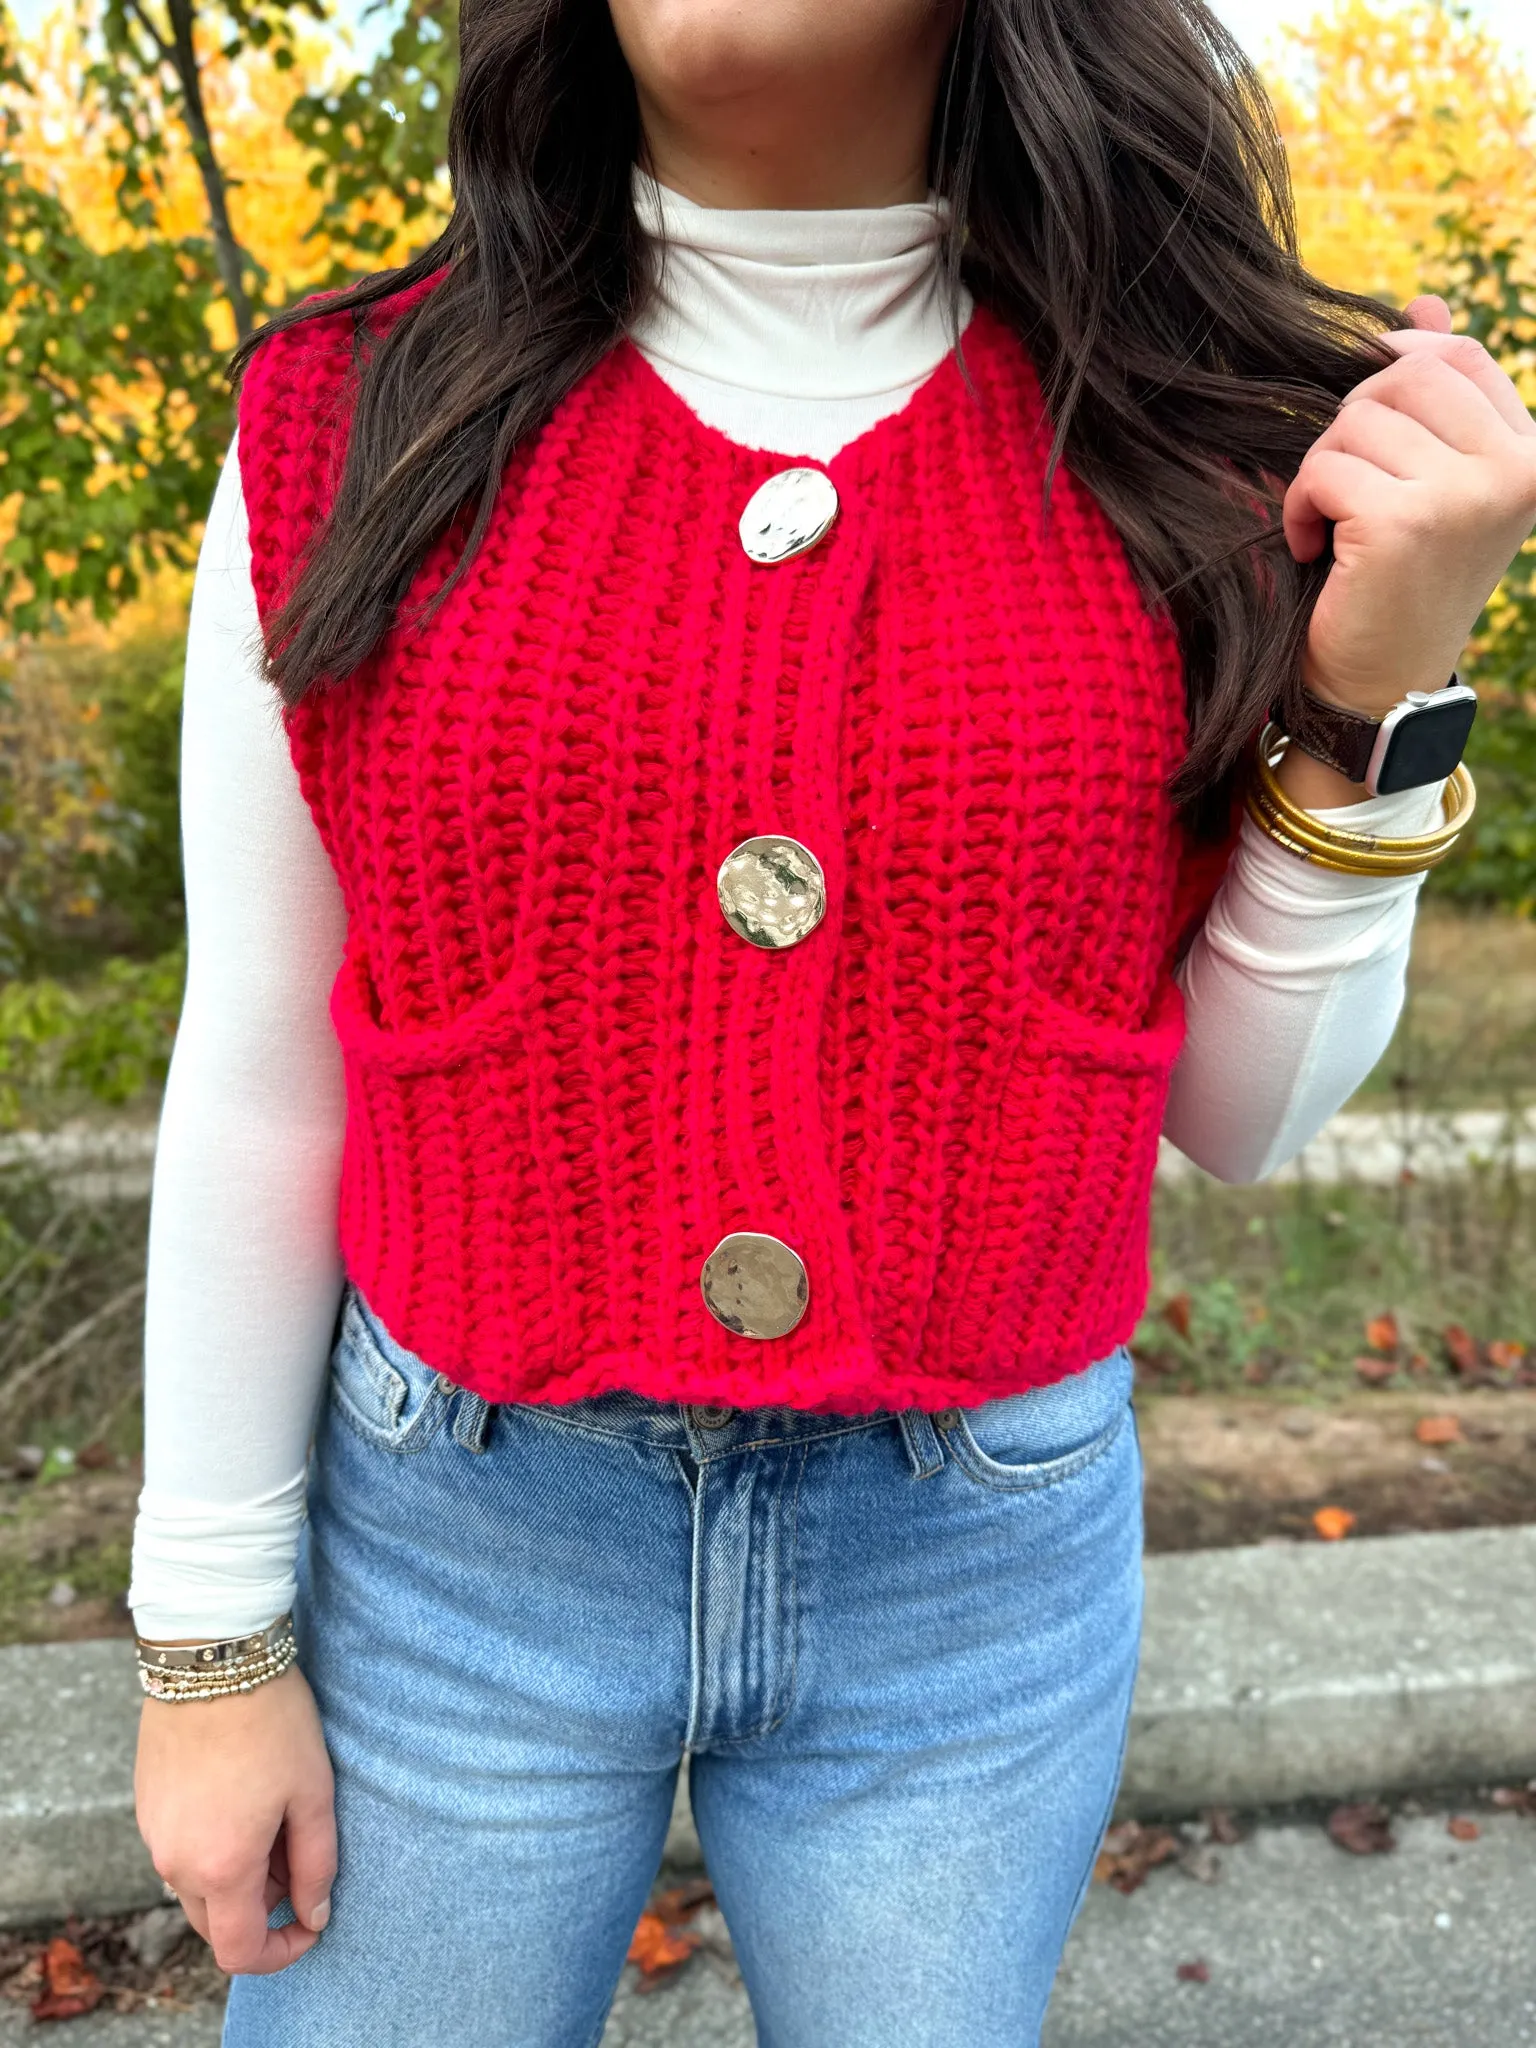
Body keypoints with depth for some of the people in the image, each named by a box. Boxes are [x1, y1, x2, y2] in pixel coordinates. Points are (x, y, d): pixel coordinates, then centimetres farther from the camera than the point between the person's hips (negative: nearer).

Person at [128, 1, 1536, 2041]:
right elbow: (257, 1087, -2)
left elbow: (1238, 1118, 0)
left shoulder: (1190, 443, -5)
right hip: (452, 1535, 0)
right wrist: (212, 1638, 2)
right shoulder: (357, 426, -6)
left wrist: (1371, 708, -15)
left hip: (980, 1563, 1)